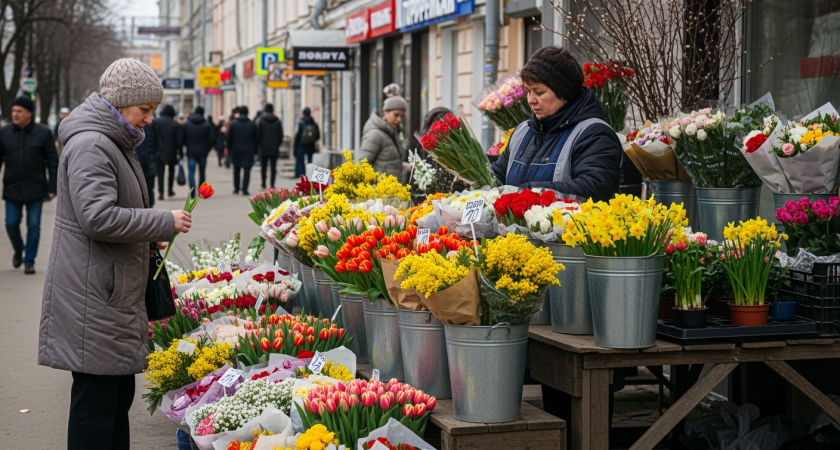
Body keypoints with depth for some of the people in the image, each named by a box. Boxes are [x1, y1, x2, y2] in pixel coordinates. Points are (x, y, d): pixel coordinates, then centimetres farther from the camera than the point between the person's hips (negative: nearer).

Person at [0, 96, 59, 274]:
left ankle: (29, 261, 11)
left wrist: (52, 187, -7)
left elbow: (53, 162, -2)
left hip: (35, 189, -2)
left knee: (33, 226, 1)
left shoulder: (43, 133, -4)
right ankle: (18, 250, 30)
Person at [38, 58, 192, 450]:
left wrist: (148, 238, 13)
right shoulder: (90, 145, -16)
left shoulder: (115, 143, 19)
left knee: (119, 394, 15)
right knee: (96, 399, -7)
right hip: (93, 297, -11)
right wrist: (163, 223, -17)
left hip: (116, 293, 11)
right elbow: (98, 217, -25)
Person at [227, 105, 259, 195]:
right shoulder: (253, 125, -1)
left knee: (236, 170, 15)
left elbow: (229, 138, 0)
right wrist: (255, 150, 12)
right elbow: (257, 139, 3)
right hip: (248, 151, -1)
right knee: (247, 170, -2)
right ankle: (244, 190, -9)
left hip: (236, 150, 1)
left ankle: (236, 188, 22)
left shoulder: (233, 124, -2)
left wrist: (229, 149, 10)